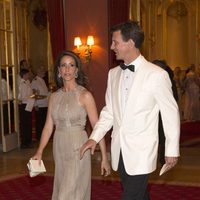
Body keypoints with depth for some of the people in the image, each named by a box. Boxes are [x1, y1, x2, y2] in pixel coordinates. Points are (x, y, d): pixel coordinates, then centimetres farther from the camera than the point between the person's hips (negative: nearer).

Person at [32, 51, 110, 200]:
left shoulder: (85, 95, -9)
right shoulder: (54, 96, 6)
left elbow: (97, 127, -10)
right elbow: (49, 126, 5)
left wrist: (104, 157, -12)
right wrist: (39, 151, -4)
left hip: (78, 148, -5)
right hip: (59, 148, 5)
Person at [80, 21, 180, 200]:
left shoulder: (157, 75, -11)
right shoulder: (113, 73, 6)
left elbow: (171, 113, -6)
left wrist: (172, 150, -3)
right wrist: (94, 138, 2)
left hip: (141, 153, -5)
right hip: (119, 151, 6)